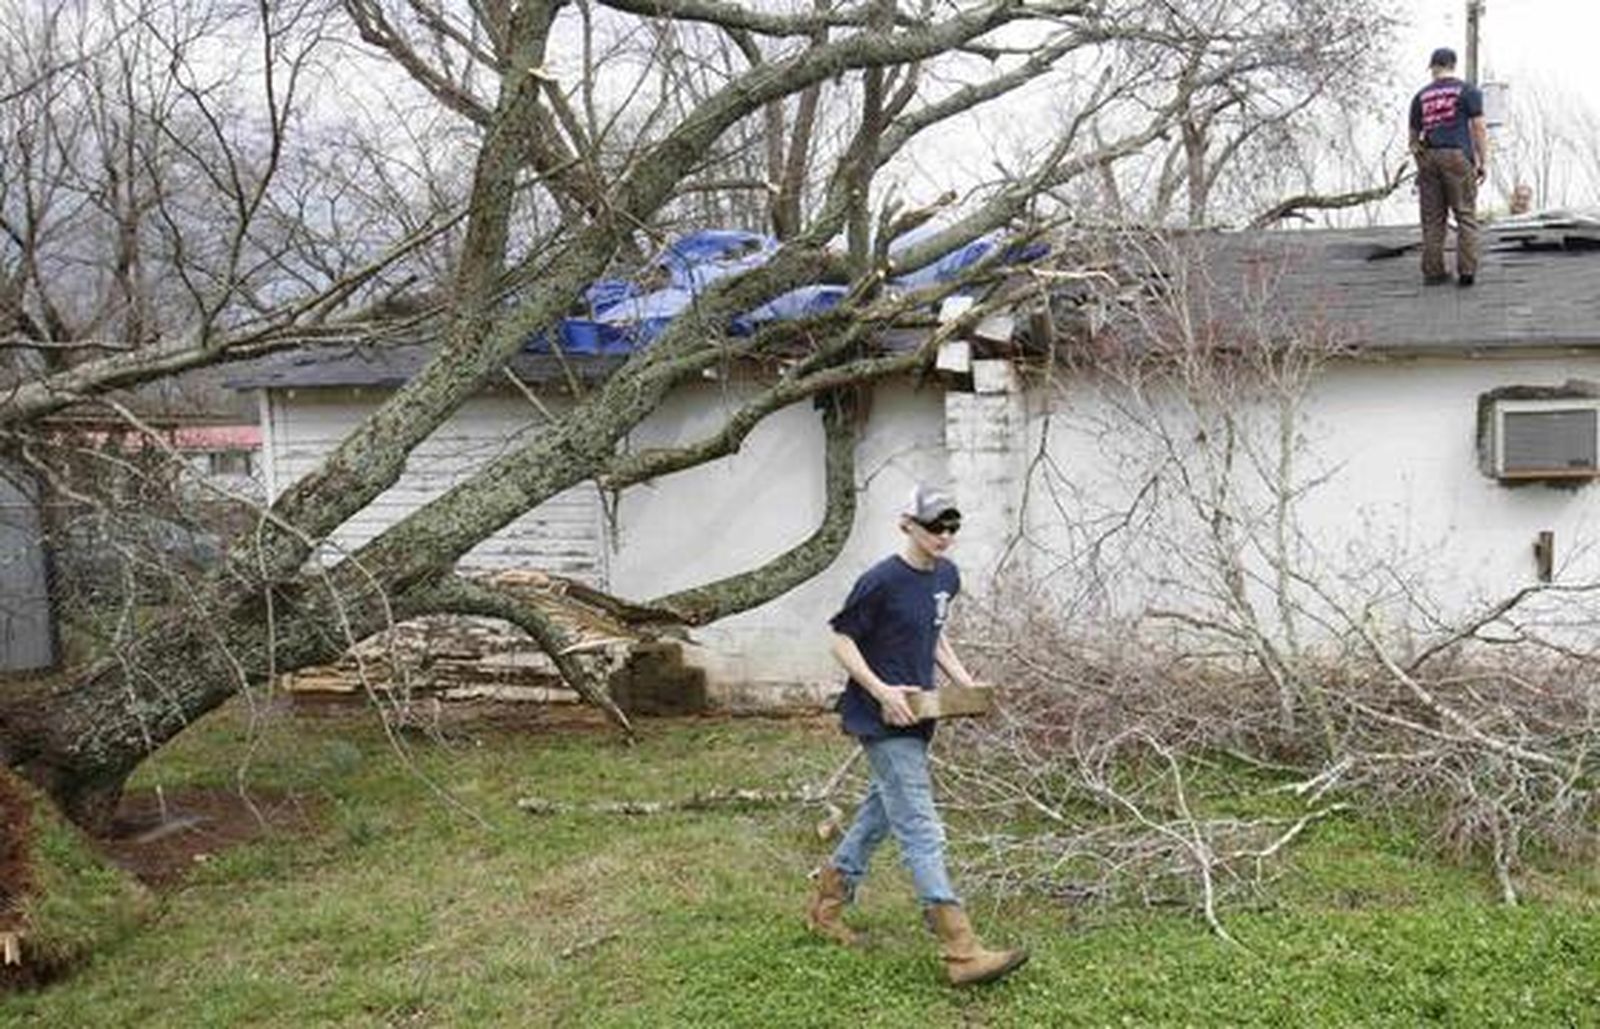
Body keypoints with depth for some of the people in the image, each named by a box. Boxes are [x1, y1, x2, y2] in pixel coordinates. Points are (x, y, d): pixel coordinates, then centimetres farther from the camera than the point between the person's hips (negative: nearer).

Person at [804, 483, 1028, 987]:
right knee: (921, 832, -10)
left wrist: (963, 680, 7)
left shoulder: (946, 577, 7)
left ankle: (826, 904, 37)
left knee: (881, 811, 20)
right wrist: (881, 691, -21)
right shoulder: (881, 580, -17)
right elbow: (842, 640, -11)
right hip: (884, 719, -9)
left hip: (915, 716, 9)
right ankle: (962, 952, -10)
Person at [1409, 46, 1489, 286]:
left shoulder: (1421, 96, 14)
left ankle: (1432, 272, 2)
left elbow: (1414, 135, 17)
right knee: (1466, 216, -1)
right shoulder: (1468, 91, 5)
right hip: (1457, 156, -3)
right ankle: (1467, 270, -8)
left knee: (1432, 219, 5)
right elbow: (1478, 128, -2)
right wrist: (1484, 161, 0)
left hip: (1428, 158, 3)